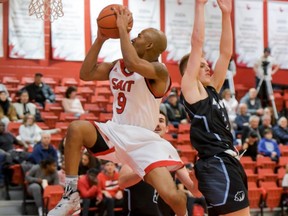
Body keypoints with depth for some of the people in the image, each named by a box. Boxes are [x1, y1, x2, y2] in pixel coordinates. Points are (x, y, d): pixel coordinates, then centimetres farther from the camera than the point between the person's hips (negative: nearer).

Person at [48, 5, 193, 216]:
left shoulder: (158, 70, -17)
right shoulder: (117, 66, 8)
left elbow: (133, 63, -37)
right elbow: (86, 74, 9)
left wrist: (123, 28, -27)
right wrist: (100, 40, 1)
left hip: (144, 140, -6)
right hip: (116, 133, 6)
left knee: (170, 194, -22)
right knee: (76, 128, -23)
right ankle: (71, 197, -17)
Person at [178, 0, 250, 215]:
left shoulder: (212, 90, 20)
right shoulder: (190, 87, 0)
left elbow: (226, 52, 20)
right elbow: (197, 42, -5)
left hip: (227, 162, 9)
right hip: (217, 164, -9)